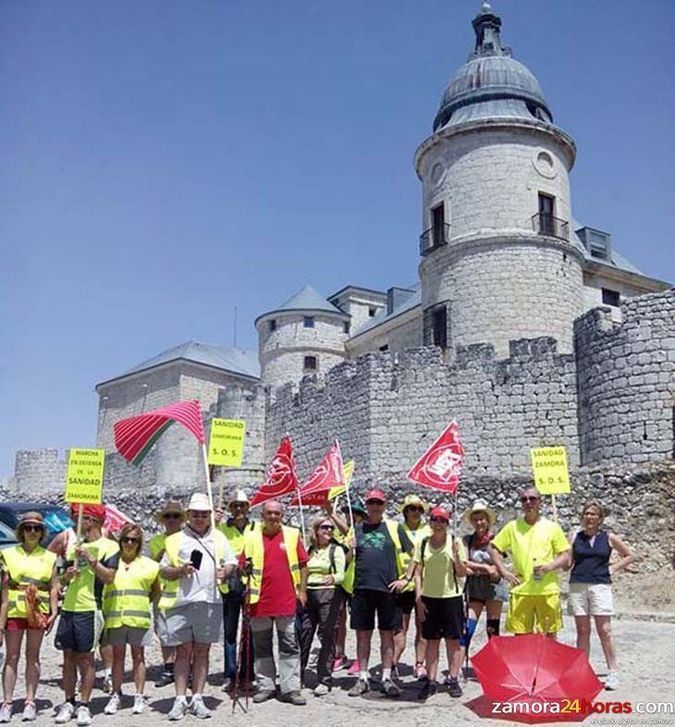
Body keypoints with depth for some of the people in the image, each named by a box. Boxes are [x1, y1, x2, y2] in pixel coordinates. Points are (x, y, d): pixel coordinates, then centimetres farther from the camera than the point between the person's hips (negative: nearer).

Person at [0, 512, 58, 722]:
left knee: (32, 656, 7)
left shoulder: (49, 557, 6)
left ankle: (30, 702, 14)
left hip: (38, 611, 1)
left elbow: (53, 587, 4)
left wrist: (54, 611, -6)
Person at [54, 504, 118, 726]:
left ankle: (84, 705, 7)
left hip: (89, 609, -6)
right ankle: (69, 703, 18)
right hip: (68, 607, 6)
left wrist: (91, 559, -17)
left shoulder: (108, 546, -3)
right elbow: (64, 578, 20)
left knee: (85, 658, -1)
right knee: (68, 656, 9)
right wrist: (68, 575, -3)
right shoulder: (74, 546, 16)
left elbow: (109, 577, -12)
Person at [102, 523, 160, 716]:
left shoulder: (148, 564, 7)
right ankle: (116, 695, 17)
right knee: (118, 656, 8)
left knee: (138, 656, 5)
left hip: (138, 617, 0)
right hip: (114, 617, 0)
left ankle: (139, 696, 11)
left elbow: (156, 590, 15)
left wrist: (145, 603, 3)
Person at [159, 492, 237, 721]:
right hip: (181, 602, -1)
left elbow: (231, 562, 14)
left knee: (202, 651, 7)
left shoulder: (219, 538, 15)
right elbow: (163, 571, 8)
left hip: (210, 601, 1)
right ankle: (180, 700, 8)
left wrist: (225, 572, -7)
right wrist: (180, 571, -11)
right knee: (183, 651, 2)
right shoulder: (175, 540, 9)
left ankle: (197, 699, 14)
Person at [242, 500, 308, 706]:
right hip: (260, 600, 1)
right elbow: (244, 566, 9)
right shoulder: (251, 537, 5)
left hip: (287, 600, -1)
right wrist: (246, 568, -13)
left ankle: (290, 688, 10)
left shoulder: (292, 535, 3)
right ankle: (265, 686, 22)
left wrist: (302, 590, 1)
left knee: (290, 646, 3)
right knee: (261, 646, 10)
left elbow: (302, 564, 5)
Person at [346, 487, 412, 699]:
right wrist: (349, 552, -5)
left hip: (388, 589, -2)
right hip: (362, 588, 2)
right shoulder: (357, 529, 12)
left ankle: (386, 678, 14)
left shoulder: (394, 528, 6)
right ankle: (362, 678, 15)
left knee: (387, 634, 5)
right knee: (363, 634, 6)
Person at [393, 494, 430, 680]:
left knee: (422, 626, 5)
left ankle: (420, 665, 13)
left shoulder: (429, 531, 13)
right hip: (402, 584, -1)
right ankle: (394, 664, 2)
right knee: (401, 627, -2)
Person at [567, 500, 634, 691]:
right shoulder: (576, 537, 8)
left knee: (605, 631, -4)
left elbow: (629, 556, 15)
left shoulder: (608, 537, 5)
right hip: (578, 586, 2)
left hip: (600, 586, -2)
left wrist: (613, 569, 4)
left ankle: (613, 673, 5)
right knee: (582, 631, 7)